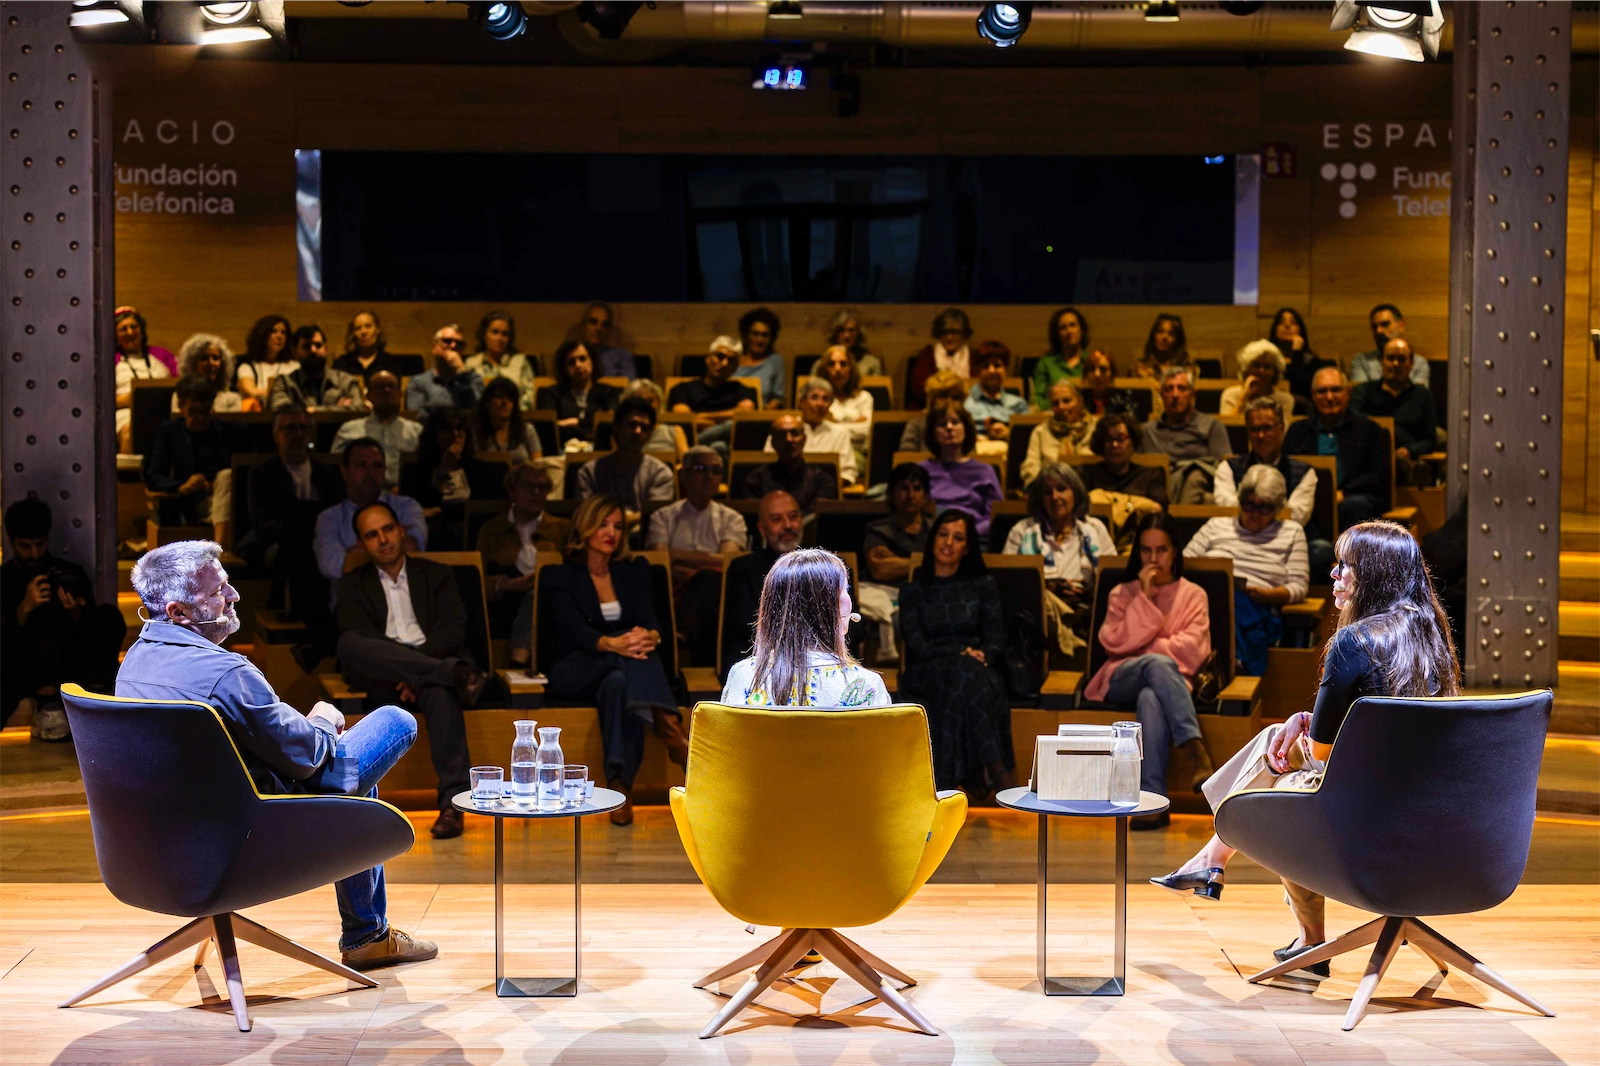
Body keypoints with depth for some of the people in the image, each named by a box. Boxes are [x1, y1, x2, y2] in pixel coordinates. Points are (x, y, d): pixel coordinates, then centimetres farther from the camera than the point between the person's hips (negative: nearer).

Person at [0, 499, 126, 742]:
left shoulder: (71, 574, 11)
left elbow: (90, 635, 5)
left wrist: (77, 614, -17)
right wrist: (24, 609, -23)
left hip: (65, 667, 3)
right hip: (20, 672, -2)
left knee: (110, 616, -19)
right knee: (53, 609, -27)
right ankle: (47, 707, -30)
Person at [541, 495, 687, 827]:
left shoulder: (635, 571, 15)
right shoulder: (559, 577, 5)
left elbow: (649, 619, -3)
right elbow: (576, 629, -13)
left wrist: (650, 636, -30)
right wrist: (613, 644, -36)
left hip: (621, 670, 2)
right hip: (575, 672, -2)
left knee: (619, 681, -36)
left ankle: (620, 784, -48)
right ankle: (668, 725, -51)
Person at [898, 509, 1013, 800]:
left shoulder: (984, 586, 17)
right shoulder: (914, 592, 14)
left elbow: (996, 640, 9)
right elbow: (918, 647, 1)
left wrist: (981, 655, -16)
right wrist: (963, 655, -16)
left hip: (978, 672, 1)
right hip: (927, 675, -1)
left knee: (968, 672, -37)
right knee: (965, 670, -36)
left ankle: (972, 779, -44)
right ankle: (997, 773, -46)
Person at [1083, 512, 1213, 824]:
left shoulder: (1193, 594, 19)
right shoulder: (1122, 593, 21)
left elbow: (1192, 649, 2)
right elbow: (1114, 642, 1)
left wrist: (1143, 649, -3)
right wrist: (1144, 598, -2)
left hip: (1171, 680, 0)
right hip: (1121, 680, 1)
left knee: (1151, 698, -41)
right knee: (1158, 664, -38)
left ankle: (1153, 797, -51)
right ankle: (1197, 751, -53)